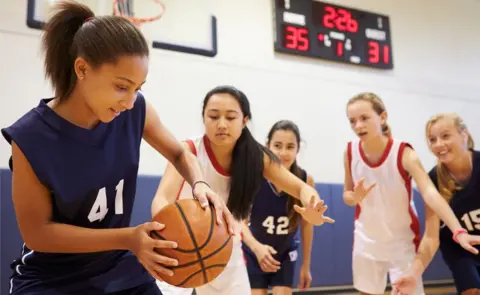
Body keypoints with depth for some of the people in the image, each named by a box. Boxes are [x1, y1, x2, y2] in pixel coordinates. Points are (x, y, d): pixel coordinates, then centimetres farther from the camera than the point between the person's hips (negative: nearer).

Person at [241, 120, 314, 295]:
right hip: (253, 252, -1)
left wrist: (306, 265, 3)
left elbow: (306, 224, -5)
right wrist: (256, 247, -41)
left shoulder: (306, 181, -19)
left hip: (285, 254, 2)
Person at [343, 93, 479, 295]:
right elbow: (347, 195, 1)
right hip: (366, 240, 4)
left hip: (402, 241, -3)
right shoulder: (350, 152, -11)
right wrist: (355, 198, -24)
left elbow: (430, 193, -37)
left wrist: (458, 231, -51)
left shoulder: (403, 153, -23)